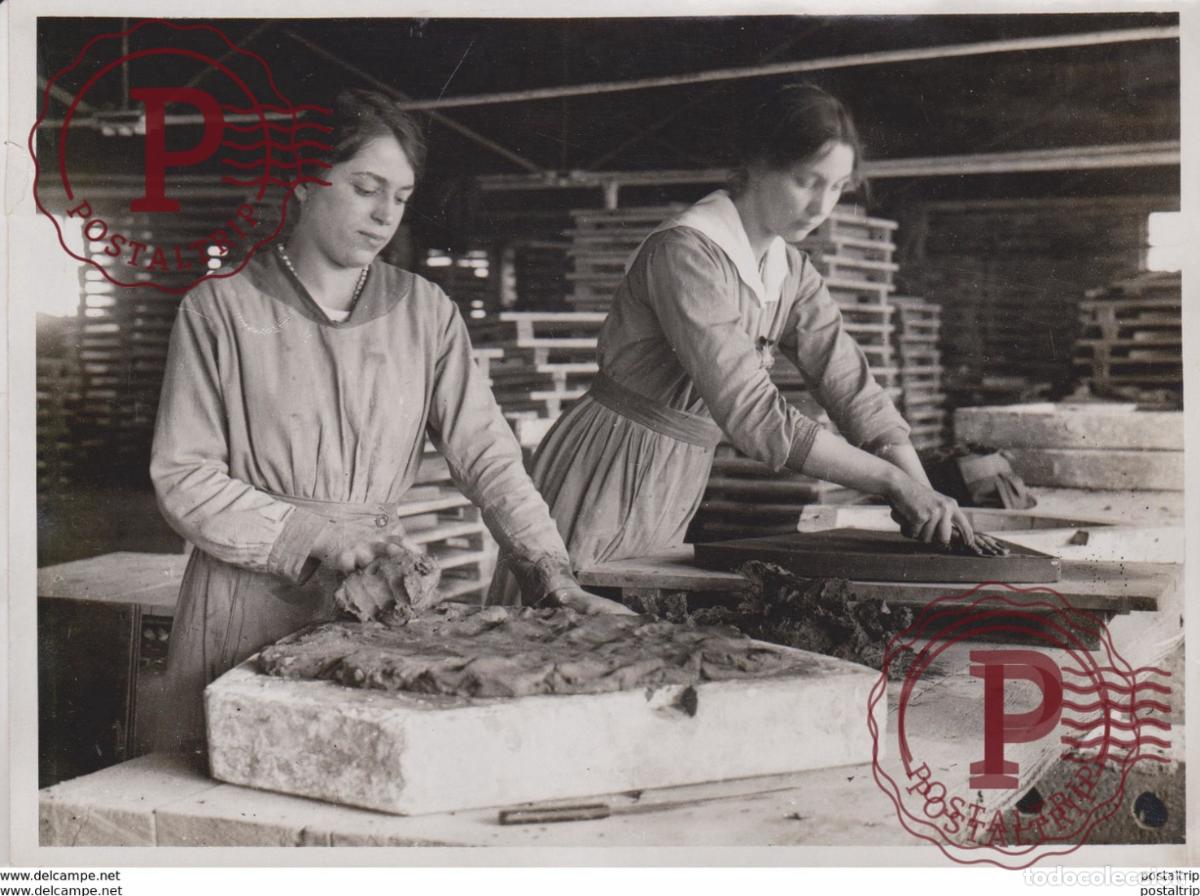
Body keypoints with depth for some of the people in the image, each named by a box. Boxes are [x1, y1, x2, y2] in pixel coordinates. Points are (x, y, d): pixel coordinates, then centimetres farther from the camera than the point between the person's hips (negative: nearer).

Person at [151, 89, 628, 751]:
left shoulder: (424, 311, 7)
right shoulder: (222, 306, -2)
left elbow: (485, 452, 1)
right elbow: (183, 480, -4)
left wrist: (550, 569, -12)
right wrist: (315, 535, -15)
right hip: (250, 599, -2)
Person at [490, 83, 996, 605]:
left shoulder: (792, 274, 5)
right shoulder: (686, 253, -21)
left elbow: (853, 389, 0)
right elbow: (752, 416, -28)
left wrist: (925, 498, -13)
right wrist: (893, 480, -24)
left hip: (675, 494, 8)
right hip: (604, 481, -7)